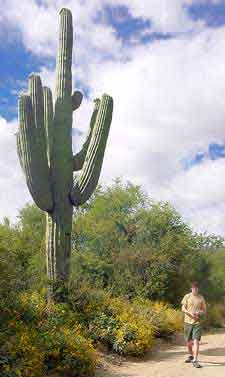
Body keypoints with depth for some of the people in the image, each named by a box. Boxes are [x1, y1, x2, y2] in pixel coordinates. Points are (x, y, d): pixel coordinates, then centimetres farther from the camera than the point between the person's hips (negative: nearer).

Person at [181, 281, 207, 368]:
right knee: (188, 341, 13)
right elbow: (183, 309, 0)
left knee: (196, 341, -11)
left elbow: (204, 311, 9)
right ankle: (191, 355, 36)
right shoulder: (187, 296, 1)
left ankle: (195, 360, -7)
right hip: (188, 321, 1)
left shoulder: (201, 298, 3)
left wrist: (199, 313, -13)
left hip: (197, 322, -1)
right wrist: (190, 313, -17)